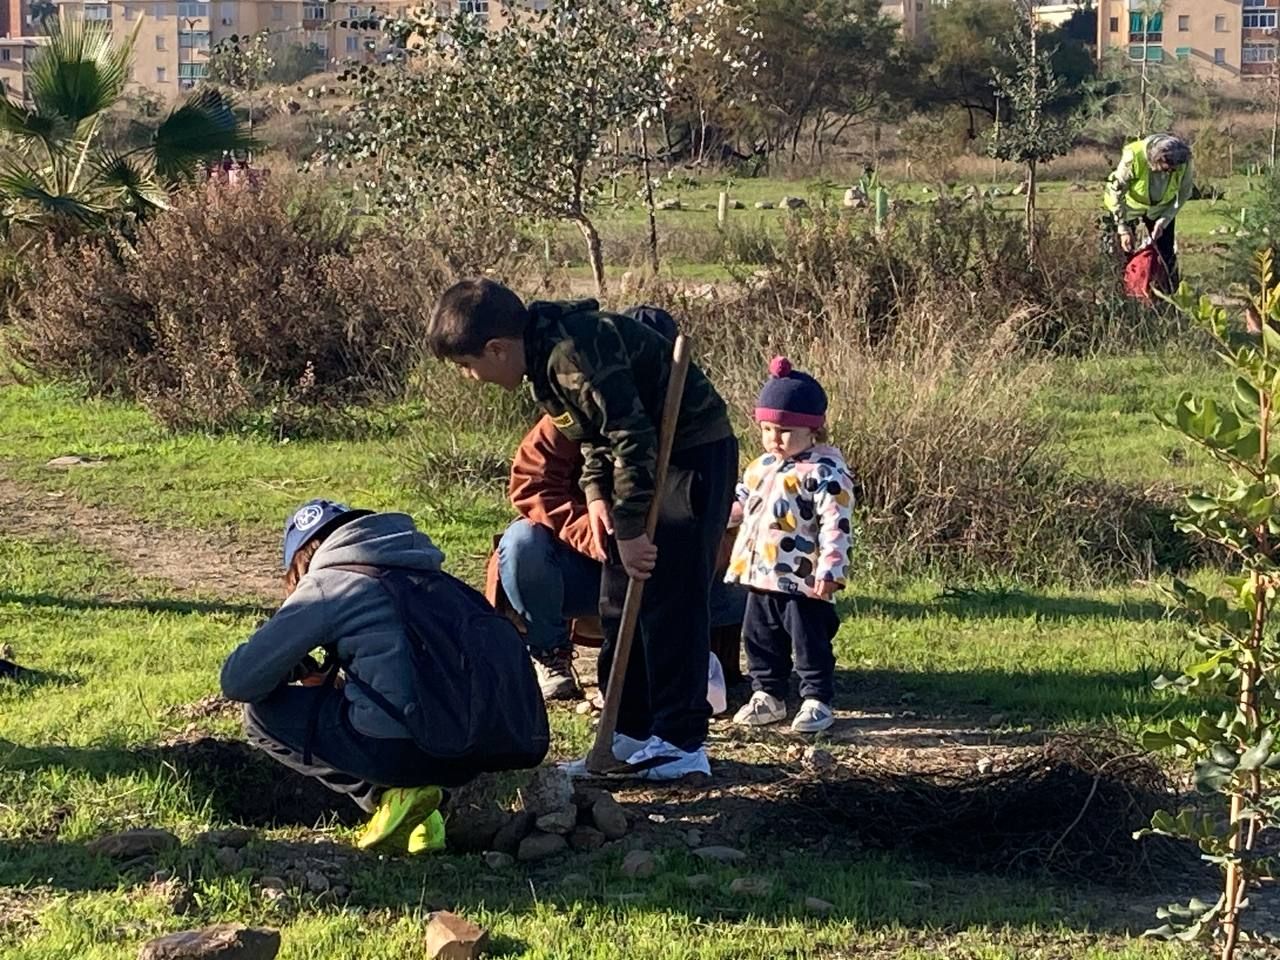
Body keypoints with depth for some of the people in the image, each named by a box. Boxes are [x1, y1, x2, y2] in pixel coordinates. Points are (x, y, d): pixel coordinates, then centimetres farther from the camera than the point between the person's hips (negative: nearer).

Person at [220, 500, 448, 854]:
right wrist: (325, 680, 31)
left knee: (260, 713, 13)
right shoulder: (422, 571, 21)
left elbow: (238, 682, 1)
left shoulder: (326, 584, 2)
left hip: (401, 750, -7)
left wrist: (294, 669, 22)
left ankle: (387, 798, 1)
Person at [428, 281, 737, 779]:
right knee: (619, 599, 11)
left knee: (669, 597, -12)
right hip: (646, 458, 10)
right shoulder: (545, 354, 5)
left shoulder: (574, 354, -27)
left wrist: (631, 529, -23)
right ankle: (633, 732, 17)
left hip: (696, 454, -10)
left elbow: (632, 437, -27)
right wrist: (596, 493, 3)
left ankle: (682, 743, -8)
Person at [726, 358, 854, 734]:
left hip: (803, 582, -8)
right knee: (760, 638, 15)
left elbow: (836, 525, -18)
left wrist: (830, 571, -24)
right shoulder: (761, 467, 13)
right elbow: (739, 503, 27)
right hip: (761, 577, 8)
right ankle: (767, 694, 28)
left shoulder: (824, 471, -13)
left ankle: (817, 700, 12)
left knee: (810, 641, 1)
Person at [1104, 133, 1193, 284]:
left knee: (1167, 254, 0)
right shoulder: (1134, 156, -38)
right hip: (1129, 205, -2)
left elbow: (1183, 194, -11)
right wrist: (1124, 229, -26)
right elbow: (1116, 191, -26)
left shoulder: (1184, 161, -29)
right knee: (1124, 252, -3)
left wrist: (1164, 221, -20)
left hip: (1161, 208, 2)